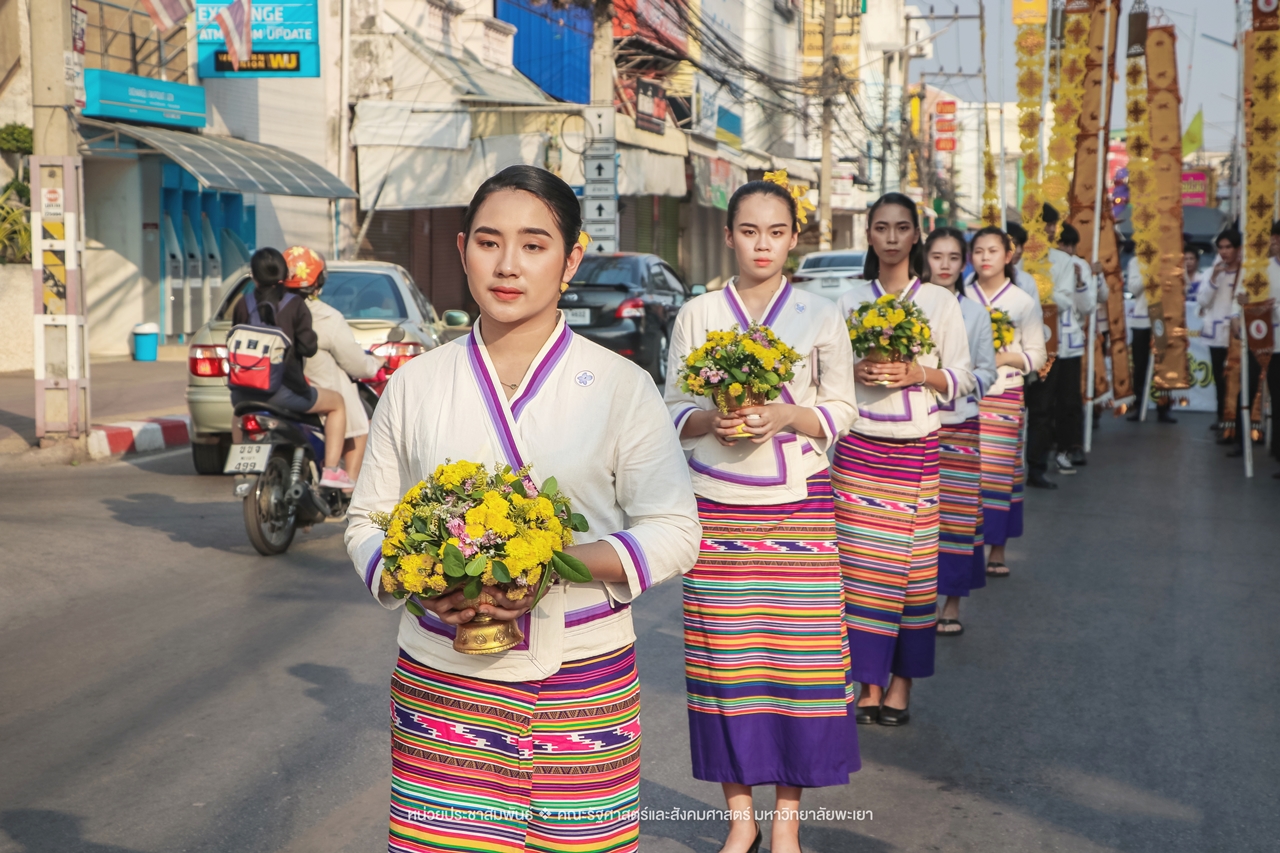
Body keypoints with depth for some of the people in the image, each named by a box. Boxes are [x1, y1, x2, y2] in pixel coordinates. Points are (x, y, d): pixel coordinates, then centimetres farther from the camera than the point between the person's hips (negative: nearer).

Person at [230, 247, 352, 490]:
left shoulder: (242, 305, 3)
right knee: (337, 402, 18)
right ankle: (331, 470, 6)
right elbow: (308, 347, -10)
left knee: (239, 405, 41)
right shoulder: (295, 305, -6)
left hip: (245, 392, 4)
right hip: (283, 391, -4)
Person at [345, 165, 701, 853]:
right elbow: (367, 521, 11)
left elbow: (673, 532, -1)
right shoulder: (416, 384, 6)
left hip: (584, 683, -1)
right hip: (442, 682, 1)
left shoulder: (621, 386, 1)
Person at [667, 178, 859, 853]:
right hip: (717, 506, 1)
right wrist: (711, 419, -12)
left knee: (797, 655, -3)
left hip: (798, 505, 0)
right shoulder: (697, 315, 8)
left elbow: (840, 411, 5)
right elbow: (673, 410, 8)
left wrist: (786, 415, -13)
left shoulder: (821, 317, 6)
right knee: (723, 658, -1)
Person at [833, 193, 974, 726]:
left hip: (917, 447, -1)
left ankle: (902, 681, 8)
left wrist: (917, 374, -13)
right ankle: (869, 681, 6)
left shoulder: (940, 302, 6)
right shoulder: (849, 302, 10)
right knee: (860, 562, -3)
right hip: (859, 446, 1)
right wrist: (855, 371, -9)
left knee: (911, 562, -2)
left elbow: (963, 378, 4)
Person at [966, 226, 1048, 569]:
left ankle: (997, 550, 8)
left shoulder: (1024, 303, 5)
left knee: (1000, 471, -1)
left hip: (1004, 397, -1)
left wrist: (1004, 357, -12)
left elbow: (1037, 356, 4)